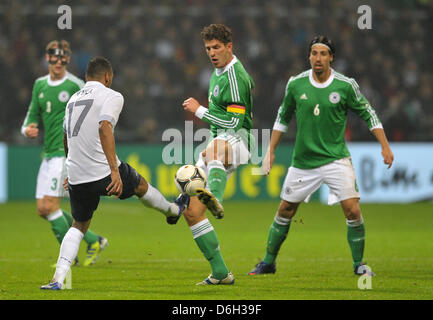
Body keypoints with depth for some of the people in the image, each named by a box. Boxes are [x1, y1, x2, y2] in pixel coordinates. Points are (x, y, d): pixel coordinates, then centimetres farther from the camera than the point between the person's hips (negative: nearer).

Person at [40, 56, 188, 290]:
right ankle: (172, 211, 51)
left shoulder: (73, 100, 17)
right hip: (103, 173, -5)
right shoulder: (111, 96, -5)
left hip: (77, 178, 6)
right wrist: (114, 170, -25)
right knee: (141, 185, 24)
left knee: (79, 226, 17)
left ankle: (58, 278, 1)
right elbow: (104, 128, -22)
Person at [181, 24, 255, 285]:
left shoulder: (234, 76, -13)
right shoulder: (219, 72, 18)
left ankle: (216, 200, -74)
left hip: (236, 141, -10)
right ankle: (221, 273, 6)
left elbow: (235, 122, -18)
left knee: (214, 148, -46)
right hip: (218, 144, 10)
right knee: (192, 211, 3)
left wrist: (199, 110, -11)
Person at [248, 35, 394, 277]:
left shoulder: (346, 85, -7)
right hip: (303, 162, 2)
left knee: (352, 210, -14)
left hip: (336, 159, -2)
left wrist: (385, 146, -1)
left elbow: (368, 113, 4)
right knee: (285, 211, 8)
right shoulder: (296, 84, -1)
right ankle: (269, 262, 25)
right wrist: (271, 151, 14)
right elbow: (283, 117, 14)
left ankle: (359, 264, 3)